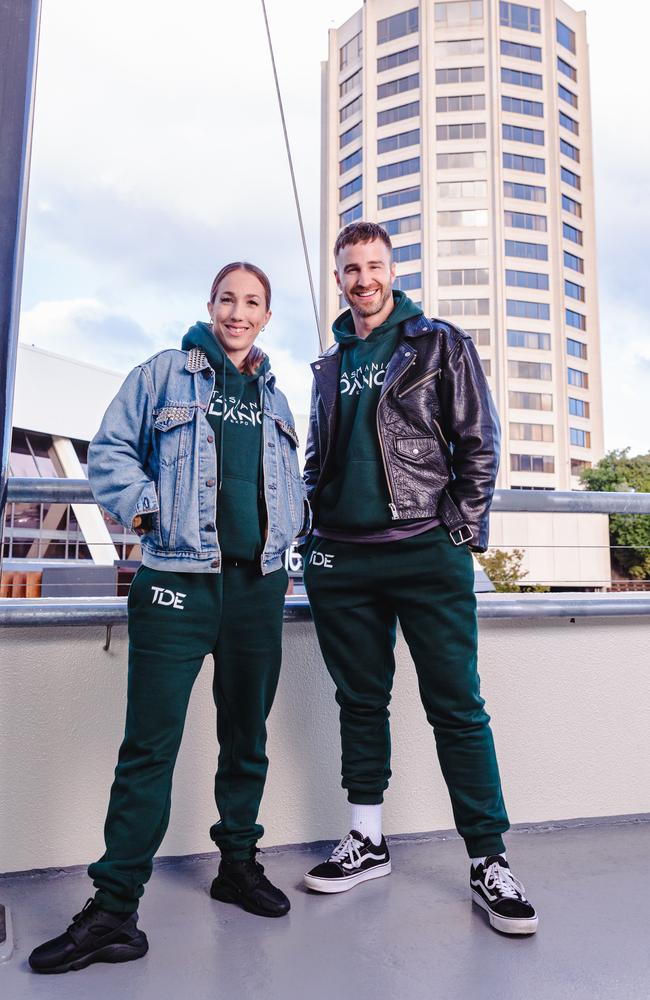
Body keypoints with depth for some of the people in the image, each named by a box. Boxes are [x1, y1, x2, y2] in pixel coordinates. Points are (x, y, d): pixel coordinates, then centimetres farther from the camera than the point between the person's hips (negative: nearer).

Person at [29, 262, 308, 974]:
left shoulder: (274, 398, 18)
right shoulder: (164, 373, 5)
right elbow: (109, 451, 2)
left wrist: (289, 526, 8)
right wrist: (144, 506, -12)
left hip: (259, 584, 5)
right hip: (178, 580, -4)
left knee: (247, 735, 13)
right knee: (150, 744, -4)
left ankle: (239, 862, 31)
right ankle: (114, 907, 9)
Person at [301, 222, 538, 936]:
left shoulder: (441, 344, 6)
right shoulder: (328, 365, 18)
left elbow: (479, 443, 1)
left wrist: (465, 532, -6)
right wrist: (312, 526, 12)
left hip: (426, 554, -4)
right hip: (340, 559, 4)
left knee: (457, 707, 0)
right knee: (361, 701, 12)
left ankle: (489, 861, 14)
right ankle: (367, 842, 26)